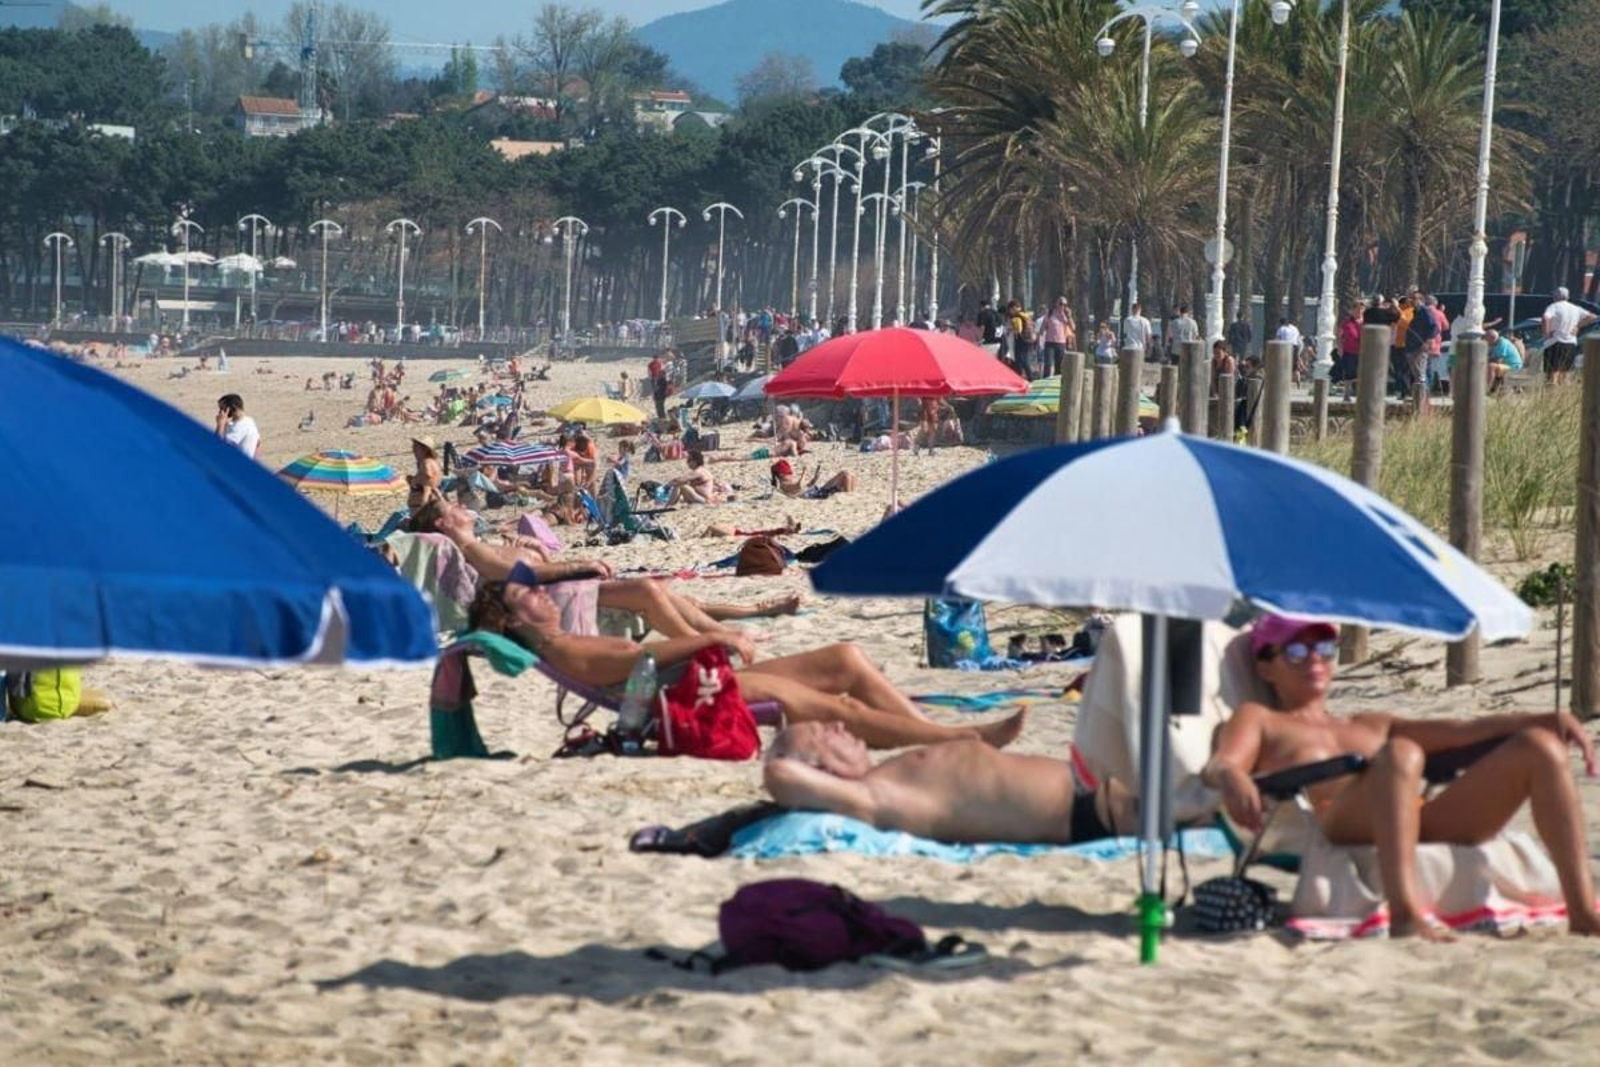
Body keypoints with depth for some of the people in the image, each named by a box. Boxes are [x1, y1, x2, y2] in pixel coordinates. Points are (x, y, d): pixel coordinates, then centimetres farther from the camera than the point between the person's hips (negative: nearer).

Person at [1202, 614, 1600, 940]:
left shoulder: (1370, 726, 39)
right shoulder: (1258, 719, 26)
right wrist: (1231, 778, -22)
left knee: (1540, 746, -9)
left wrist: (1549, 720, 12)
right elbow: (1218, 765, 5)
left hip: (1428, 822, 6)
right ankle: (1405, 915, -54)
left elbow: (1465, 731, 27)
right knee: (1401, 754, -37)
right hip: (1336, 824, -6)